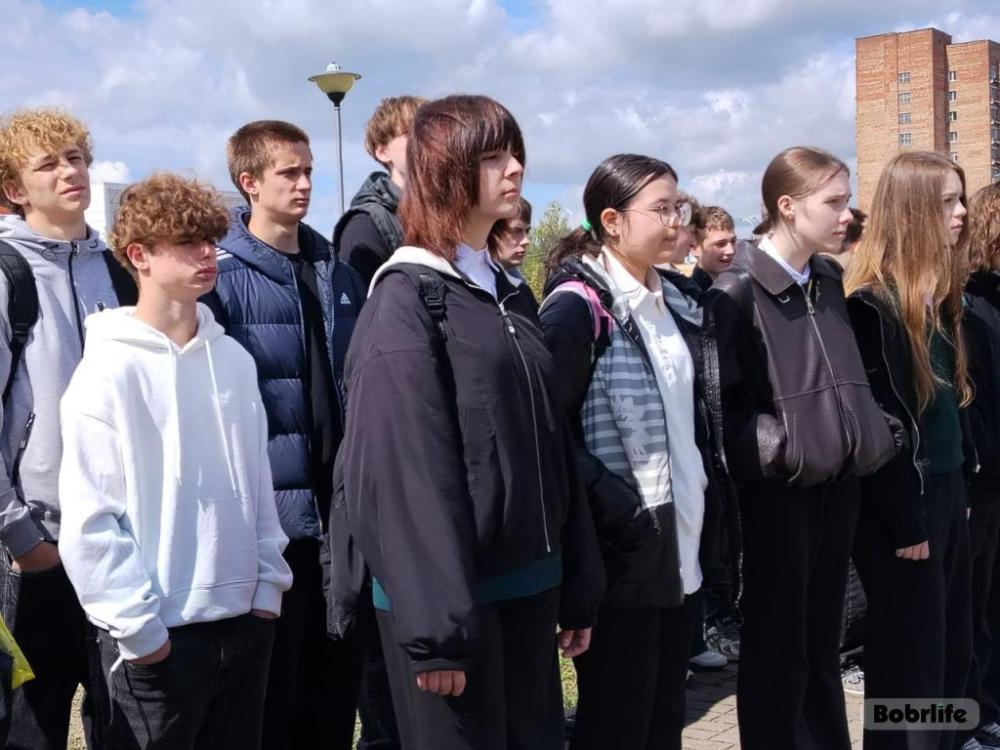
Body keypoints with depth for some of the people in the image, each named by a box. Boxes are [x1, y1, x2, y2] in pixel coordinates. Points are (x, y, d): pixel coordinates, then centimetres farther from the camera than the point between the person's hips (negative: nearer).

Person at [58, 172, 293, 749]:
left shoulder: (233, 358, 6)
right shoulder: (111, 370, -11)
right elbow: (89, 517, -12)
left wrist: (269, 582, 7)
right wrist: (138, 626, -13)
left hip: (246, 616, 5)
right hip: (159, 633, -5)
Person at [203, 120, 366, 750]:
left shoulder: (338, 274, 11)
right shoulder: (223, 278, -9)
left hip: (344, 505, 6)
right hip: (272, 511, -6)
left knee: (339, 674, 16)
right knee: (273, 683, 7)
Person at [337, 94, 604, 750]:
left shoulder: (510, 294, 13)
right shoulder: (407, 301, -10)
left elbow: (551, 445, 12)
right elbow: (407, 472, -17)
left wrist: (578, 587, 11)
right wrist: (435, 624, -20)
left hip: (528, 584, 7)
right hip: (453, 593, -7)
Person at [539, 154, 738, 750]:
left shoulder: (677, 301, 12)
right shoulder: (578, 306, -12)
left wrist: (711, 499, 12)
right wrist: (613, 506, -22)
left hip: (683, 543, 8)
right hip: (622, 550, -7)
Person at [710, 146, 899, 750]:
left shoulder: (830, 280, 9)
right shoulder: (738, 290, -12)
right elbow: (721, 400, -15)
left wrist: (880, 430, 7)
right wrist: (781, 448, -22)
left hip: (839, 480, 7)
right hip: (778, 486, -6)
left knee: (823, 637, 17)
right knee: (777, 643, 5)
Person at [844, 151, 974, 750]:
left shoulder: (938, 294, 11)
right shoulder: (874, 302, -16)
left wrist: (961, 484, 12)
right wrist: (906, 522, -17)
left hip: (946, 490, 9)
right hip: (903, 503, -9)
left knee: (952, 649, 16)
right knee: (910, 659, 3)